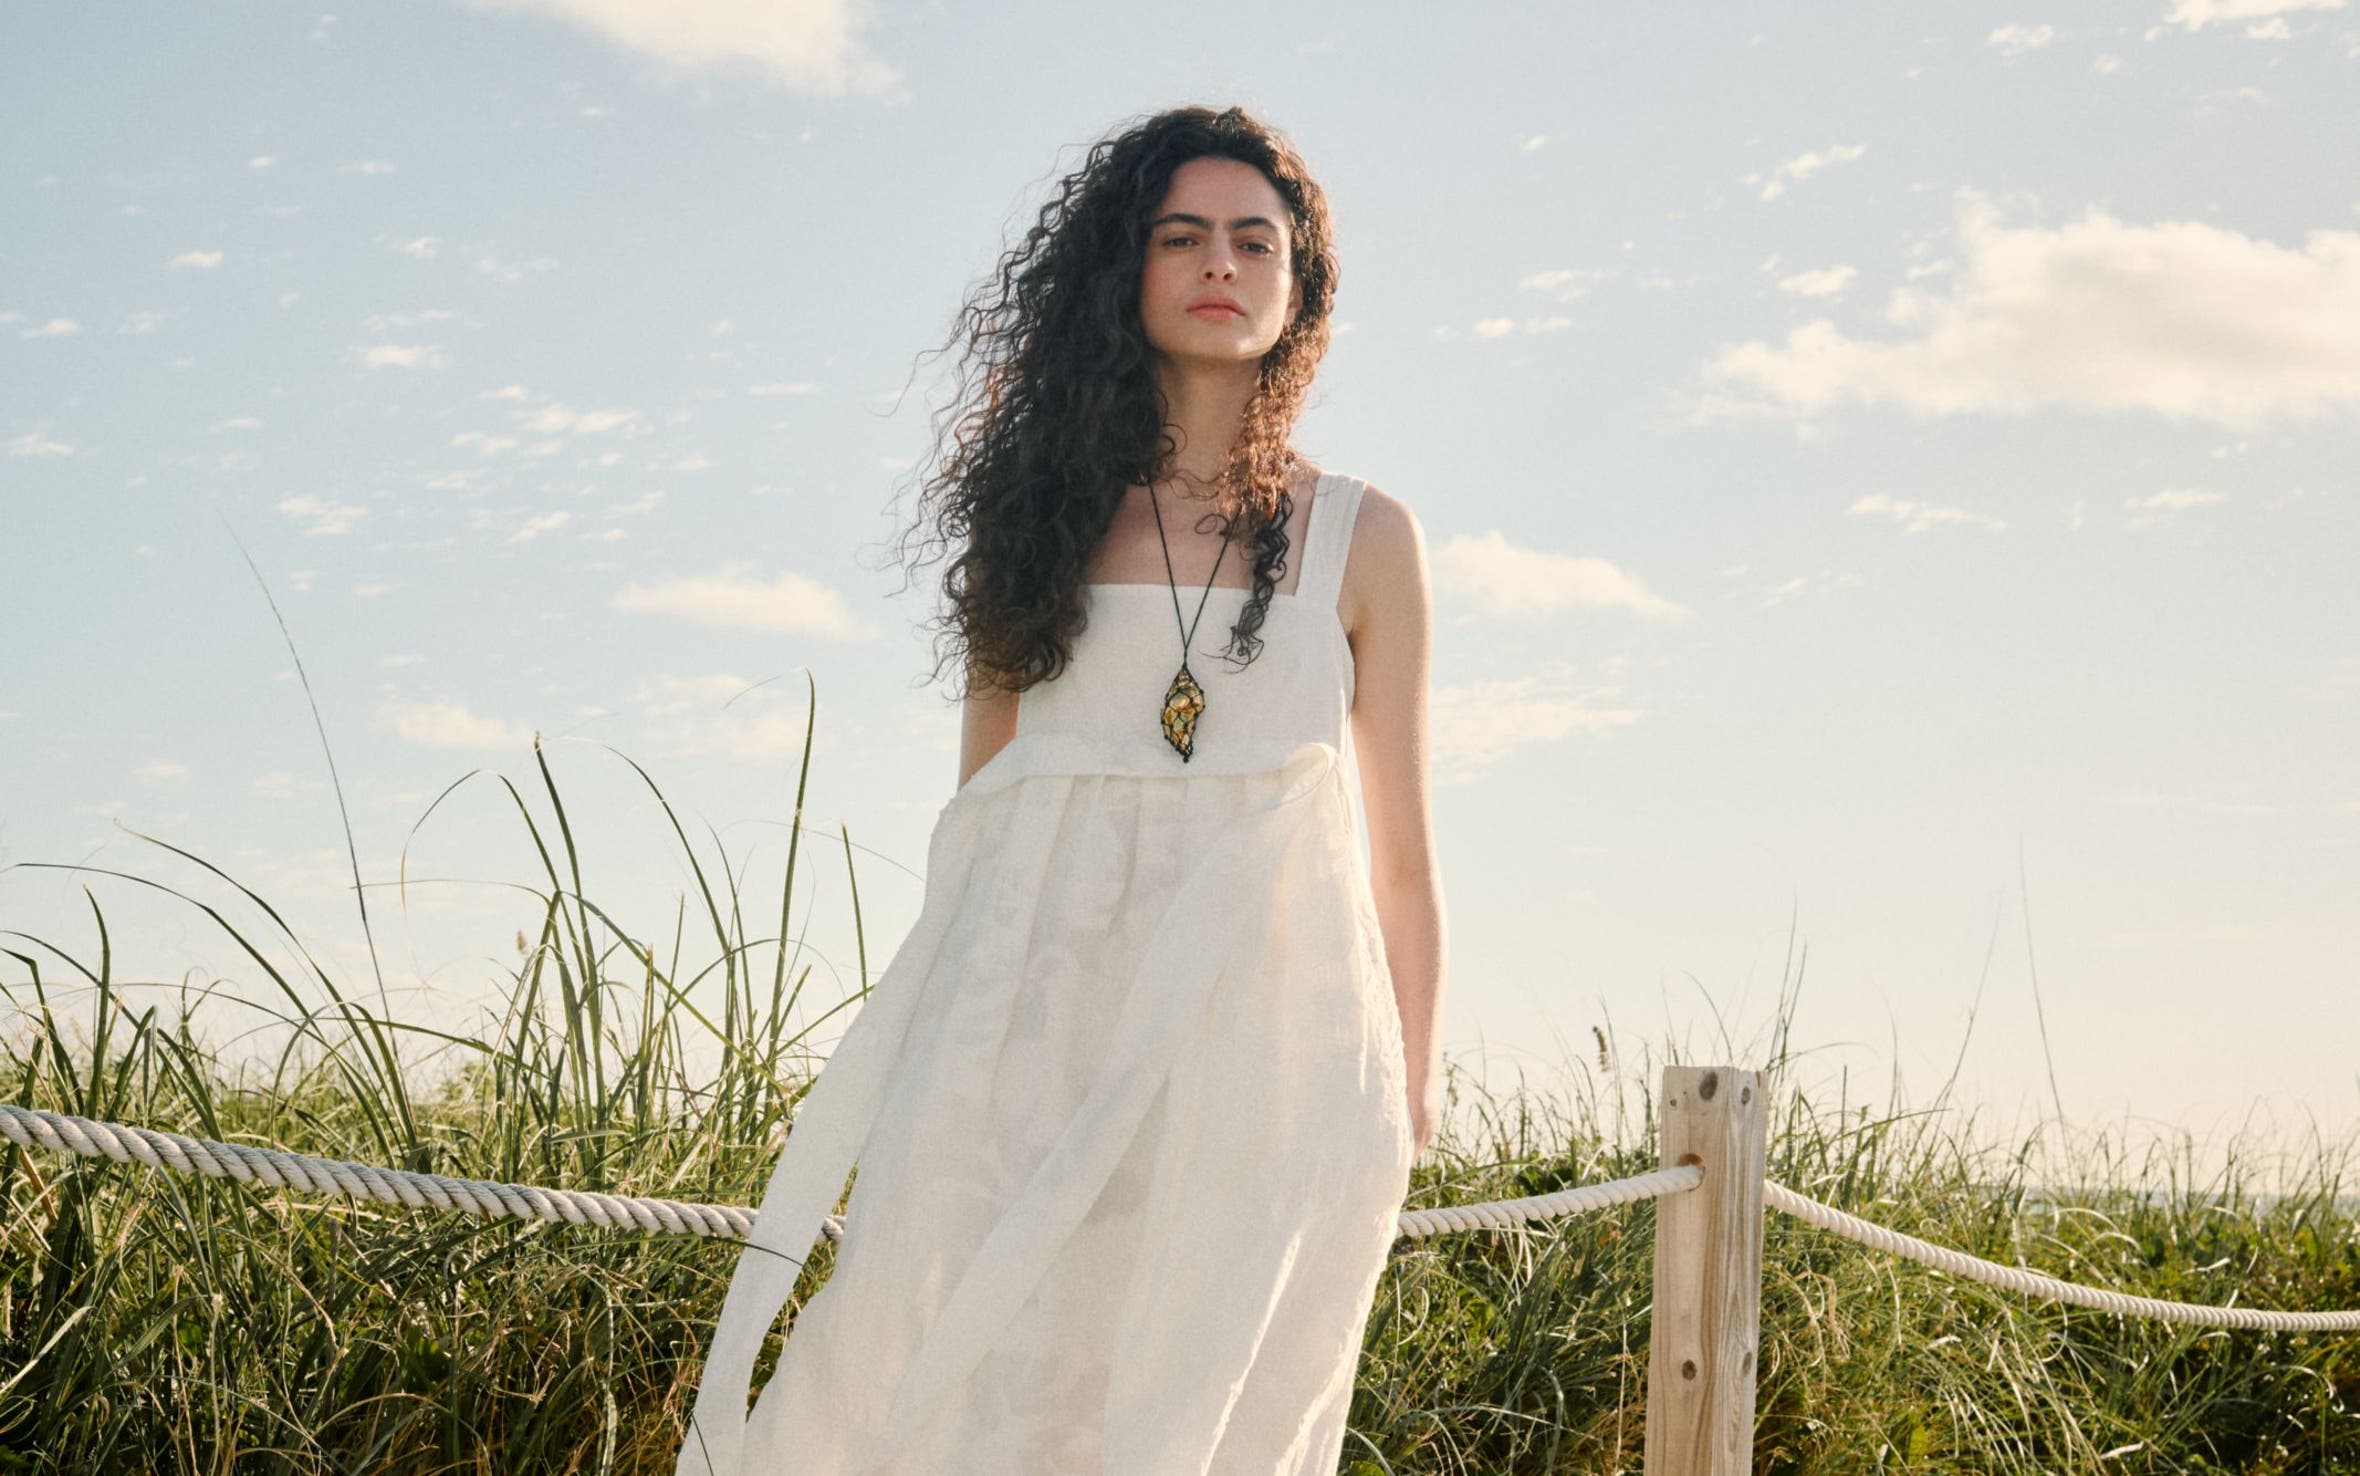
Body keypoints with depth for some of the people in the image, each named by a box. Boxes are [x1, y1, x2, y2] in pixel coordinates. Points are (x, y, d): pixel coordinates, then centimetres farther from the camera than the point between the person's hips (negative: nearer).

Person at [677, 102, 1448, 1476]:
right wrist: (947, 1036, 8)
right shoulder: (1046, 513, 14)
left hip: (1264, 1028, -1)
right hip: (1038, 1019, 1)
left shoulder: (1363, 539, 12)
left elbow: (1399, 849, 11)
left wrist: (1410, 1106, 6)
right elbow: (978, 802, 14)